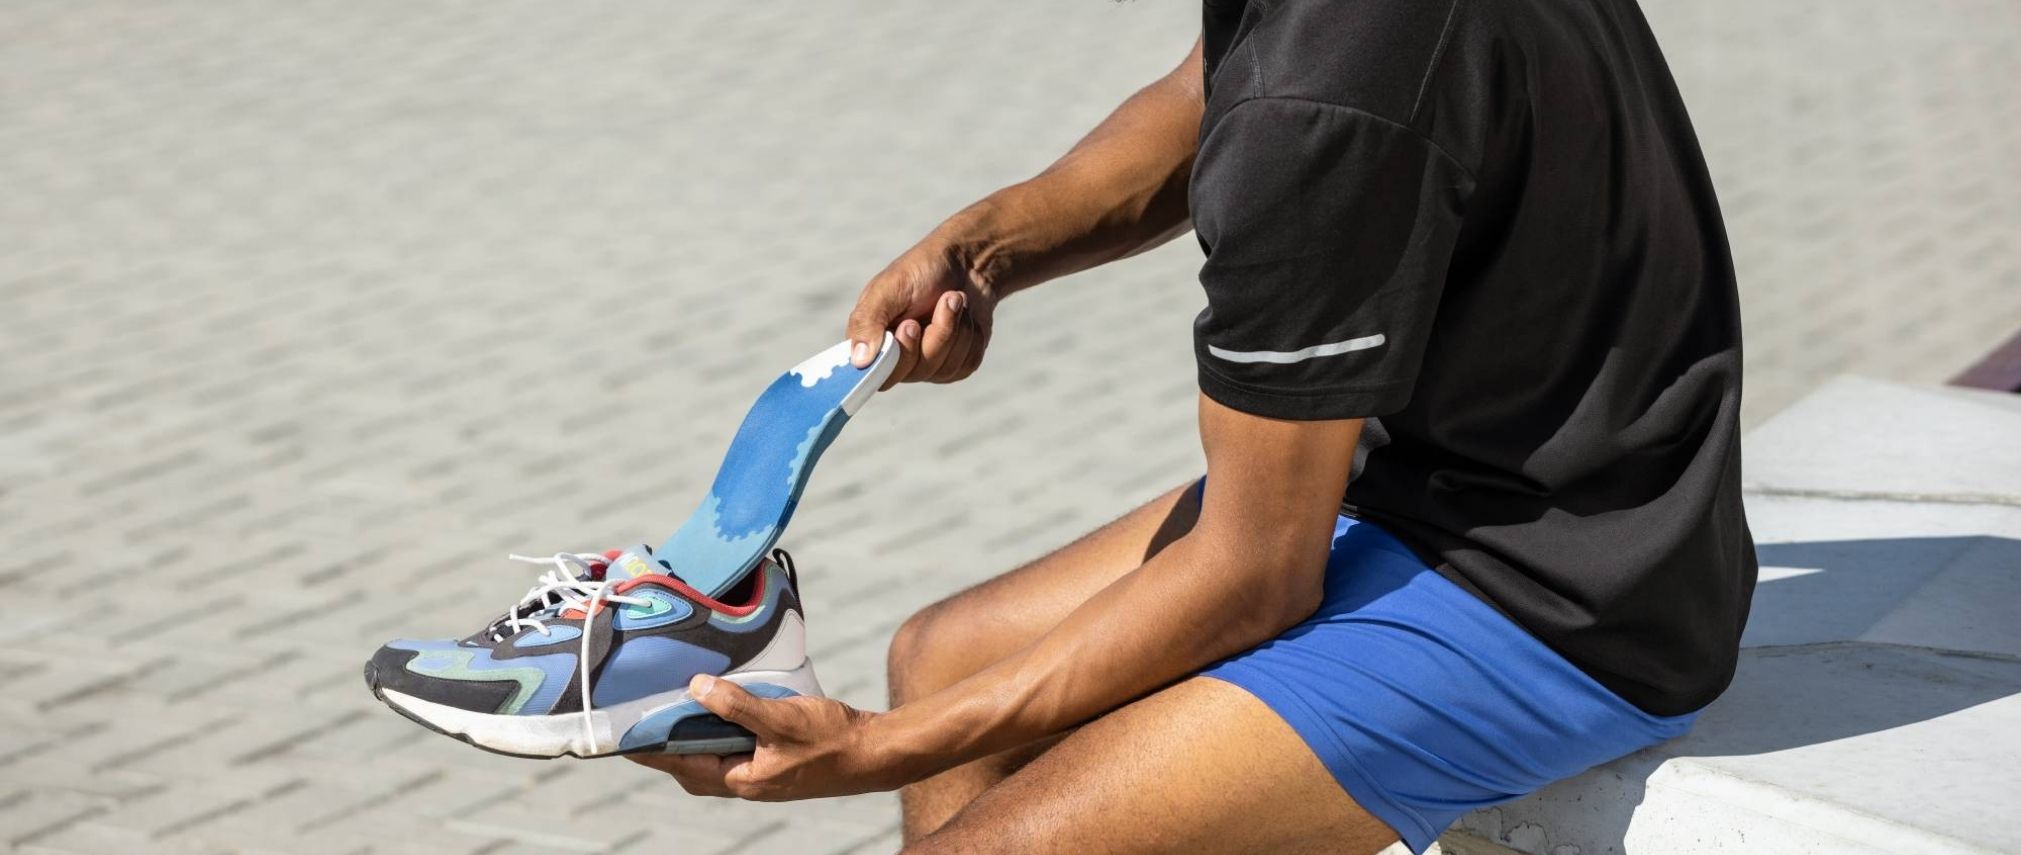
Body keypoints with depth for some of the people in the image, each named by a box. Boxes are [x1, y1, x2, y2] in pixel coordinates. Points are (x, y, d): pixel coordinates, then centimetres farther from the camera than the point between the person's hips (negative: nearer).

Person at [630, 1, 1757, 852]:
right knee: (943, 654, 19)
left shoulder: (1326, 94, -31)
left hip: (1555, 608, -10)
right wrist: (978, 250, -2)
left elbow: (1254, 579, -22)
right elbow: (1194, 110, 18)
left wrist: (881, 750, -15)